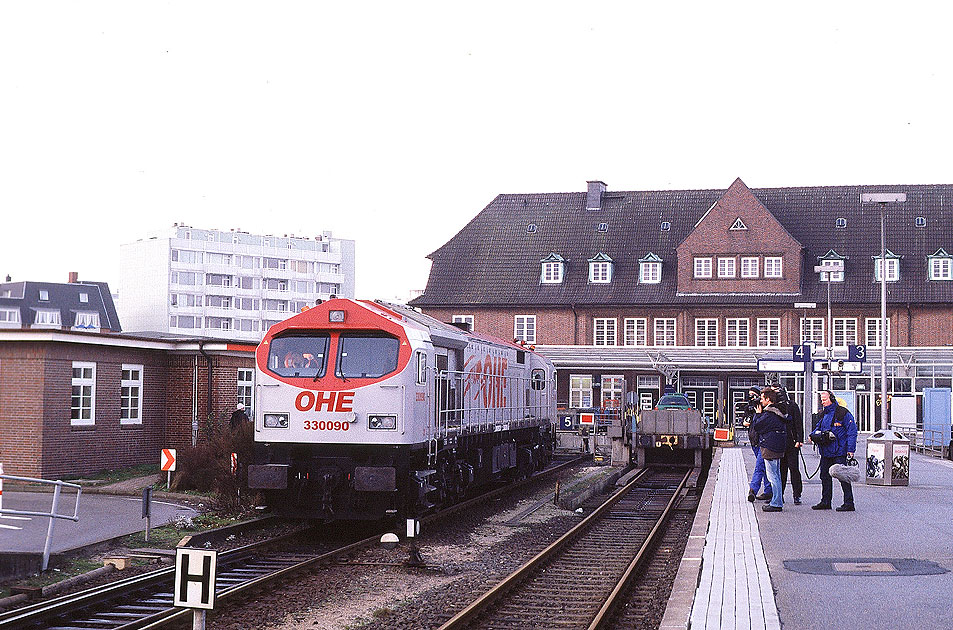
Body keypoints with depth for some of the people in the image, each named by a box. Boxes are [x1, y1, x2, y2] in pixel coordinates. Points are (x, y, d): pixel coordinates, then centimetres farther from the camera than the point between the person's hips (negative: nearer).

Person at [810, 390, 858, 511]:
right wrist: (814, 435, 1)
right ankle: (825, 502, 20)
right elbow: (817, 428, 26)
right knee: (825, 476, 11)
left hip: (839, 451, -7)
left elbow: (852, 431, -8)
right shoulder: (821, 415, 15)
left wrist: (851, 449, -14)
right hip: (825, 452, 8)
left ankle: (849, 503, -3)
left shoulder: (843, 413, -7)